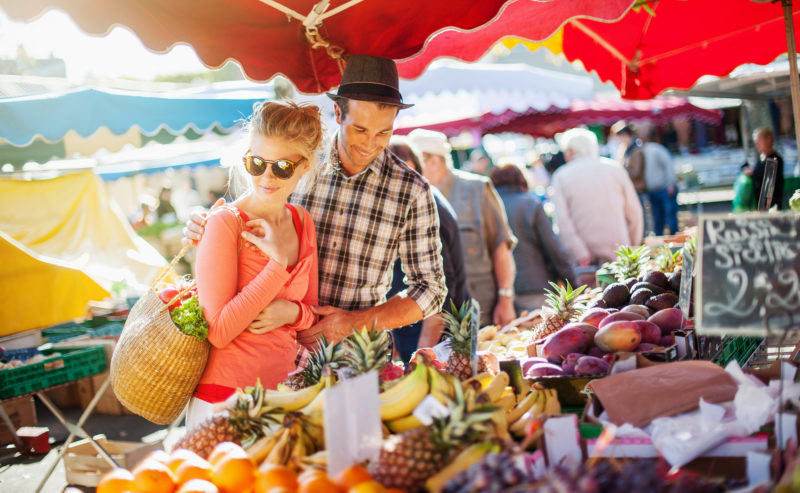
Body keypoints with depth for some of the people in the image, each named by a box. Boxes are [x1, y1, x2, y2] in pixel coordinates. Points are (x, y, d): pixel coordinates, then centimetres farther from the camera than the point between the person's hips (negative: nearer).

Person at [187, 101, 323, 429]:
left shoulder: (302, 221, 7)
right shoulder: (225, 223, -12)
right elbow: (219, 331, -18)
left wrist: (291, 312, -9)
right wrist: (279, 262, -18)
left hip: (284, 394, 6)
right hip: (225, 399, -6)